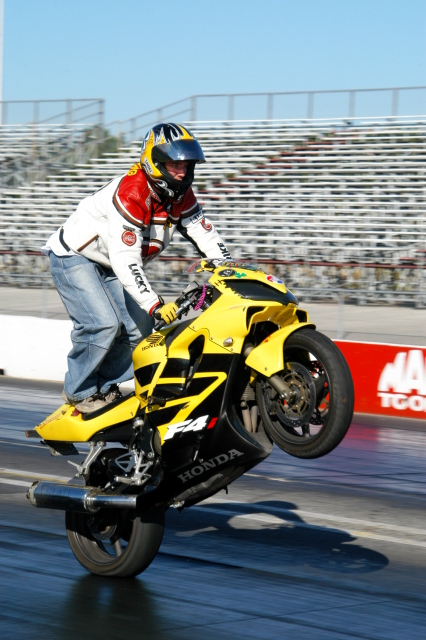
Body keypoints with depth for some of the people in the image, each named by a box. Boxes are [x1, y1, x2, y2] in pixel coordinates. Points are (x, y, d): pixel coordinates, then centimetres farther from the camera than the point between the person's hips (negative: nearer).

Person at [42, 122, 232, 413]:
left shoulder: (181, 196, -6)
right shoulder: (131, 193, -33)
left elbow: (207, 237, -1)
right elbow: (125, 260, -37)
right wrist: (155, 305, -40)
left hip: (110, 266, 9)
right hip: (75, 256, -9)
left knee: (138, 329, 4)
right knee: (104, 324, -23)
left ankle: (104, 386, 18)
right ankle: (79, 390, -5)